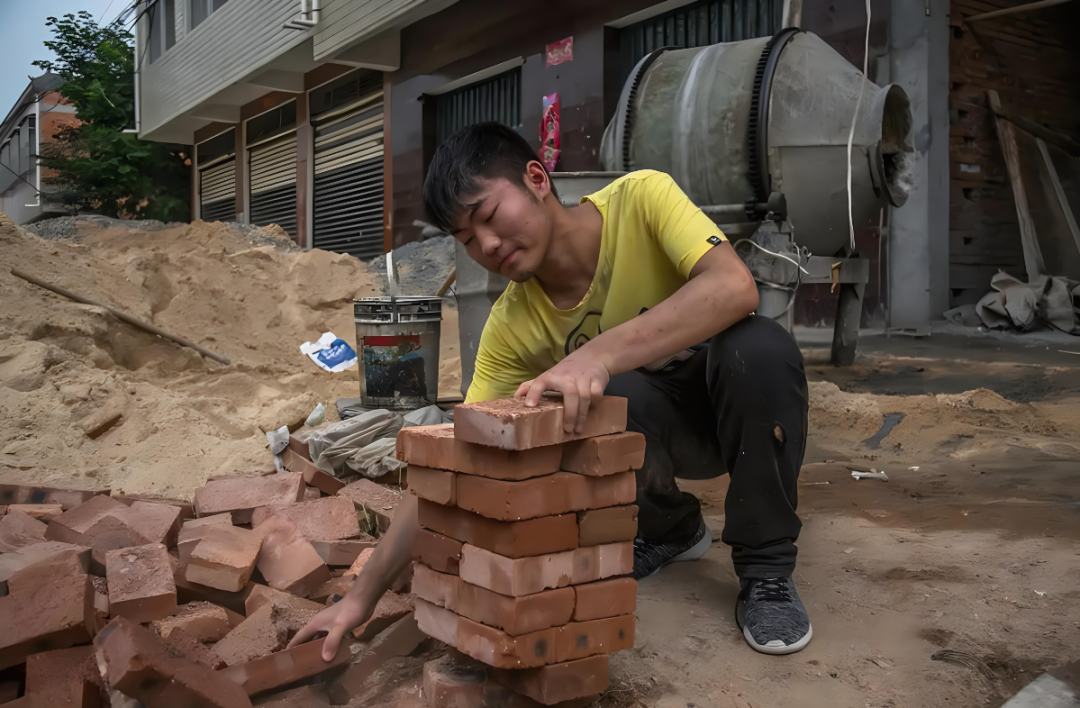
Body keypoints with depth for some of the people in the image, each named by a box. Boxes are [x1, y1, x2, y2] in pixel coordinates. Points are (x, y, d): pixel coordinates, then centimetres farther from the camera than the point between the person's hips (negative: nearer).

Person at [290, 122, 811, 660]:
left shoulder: (640, 199, -23)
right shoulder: (511, 326, -15)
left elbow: (735, 288, -40)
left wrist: (600, 352, -51)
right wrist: (364, 595, -20)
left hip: (745, 405, -2)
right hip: (655, 429, 2)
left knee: (758, 345, -36)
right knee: (616, 397, -33)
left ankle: (767, 566, -14)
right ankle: (671, 531, 2)